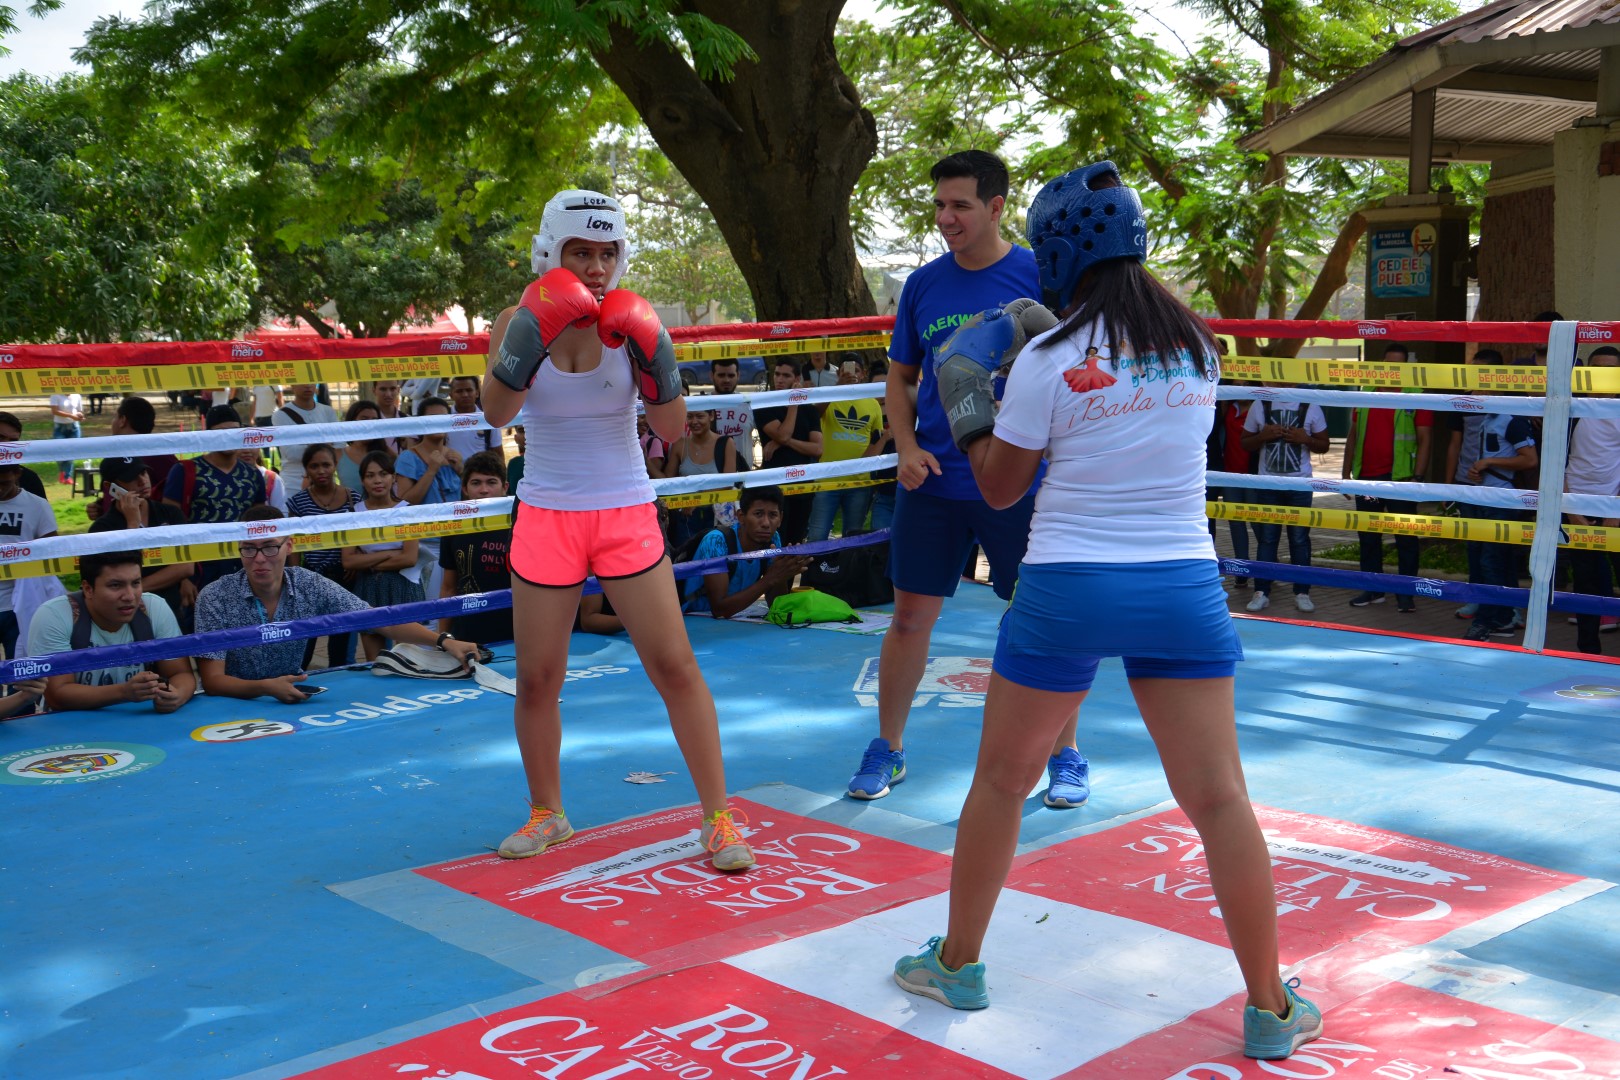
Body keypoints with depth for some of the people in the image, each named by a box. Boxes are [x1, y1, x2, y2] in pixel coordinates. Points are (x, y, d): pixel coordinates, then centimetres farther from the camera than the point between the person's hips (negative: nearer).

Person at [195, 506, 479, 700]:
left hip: (292, 701, 2)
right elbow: (212, 680, -17)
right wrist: (266, 688, -36)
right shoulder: (215, 599, -15)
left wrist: (443, 640, -23)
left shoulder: (310, 586, -8)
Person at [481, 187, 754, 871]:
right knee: (537, 679, 6)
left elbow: (673, 430, -8)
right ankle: (546, 814, 27)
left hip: (626, 515, -1)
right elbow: (496, 412, -21)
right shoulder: (521, 321, -3)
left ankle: (718, 816, 7)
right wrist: (530, 335, -33)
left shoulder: (631, 324, -3)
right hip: (547, 518, 1)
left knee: (675, 666, -4)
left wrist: (653, 357, -23)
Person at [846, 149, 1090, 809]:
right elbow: (900, 379, 13)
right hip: (931, 479, 3)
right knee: (911, 614, 6)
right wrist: (906, 446, -2)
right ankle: (887, 749, 21)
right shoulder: (923, 284, 6)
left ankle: (1065, 755, 20)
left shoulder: (1040, 278, -3)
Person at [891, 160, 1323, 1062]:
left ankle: (958, 963, 29)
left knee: (1001, 781, 15)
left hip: (1069, 587, -2)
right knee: (1219, 796, 6)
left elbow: (1000, 486, 0)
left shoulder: (1047, 361, -9)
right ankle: (1271, 1011, 11)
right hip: (1181, 584, 3)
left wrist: (969, 406, 16)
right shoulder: (1197, 344, 3)